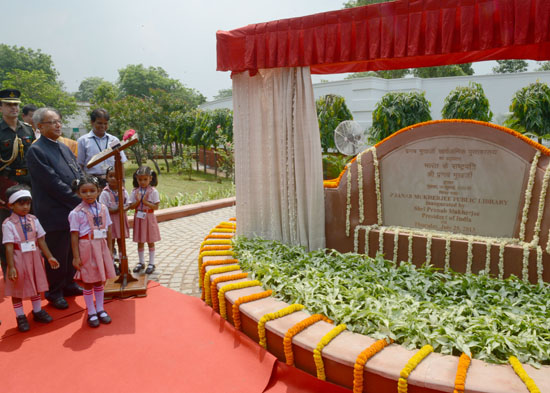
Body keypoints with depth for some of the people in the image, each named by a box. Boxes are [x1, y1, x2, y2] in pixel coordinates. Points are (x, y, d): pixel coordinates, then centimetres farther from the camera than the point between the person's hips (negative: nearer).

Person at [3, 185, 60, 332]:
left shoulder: (33, 220, -1)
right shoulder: (8, 224, -13)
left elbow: (41, 240, 2)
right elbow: (9, 247, -16)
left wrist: (49, 257, 0)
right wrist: (11, 267, -19)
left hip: (34, 259, 5)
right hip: (19, 259, -4)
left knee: (36, 285, 18)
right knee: (17, 288, 10)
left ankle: (37, 311, 36)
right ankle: (20, 317, 25)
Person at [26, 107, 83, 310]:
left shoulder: (64, 147, 14)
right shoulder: (36, 150, -12)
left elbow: (78, 175, 14)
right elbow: (53, 183, -18)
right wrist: (81, 201, -16)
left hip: (75, 211, 7)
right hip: (55, 215, -7)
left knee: (72, 252, 17)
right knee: (57, 255, 4)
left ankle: (68, 284, 35)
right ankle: (54, 293, 22)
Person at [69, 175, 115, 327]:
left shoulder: (103, 209, 2)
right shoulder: (76, 213, -10)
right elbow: (74, 235, -10)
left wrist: (110, 250, 9)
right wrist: (76, 257, -12)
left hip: (101, 247, 4)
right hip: (86, 248, -4)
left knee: (100, 280, 15)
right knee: (88, 281, 7)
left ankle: (100, 309, 29)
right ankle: (91, 312, 21)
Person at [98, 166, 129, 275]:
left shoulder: (123, 191, 1)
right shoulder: (105, 193, -10)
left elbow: (128, 205, 3)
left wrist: (124, 208, -19)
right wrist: (116, 210, -23)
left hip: (121, 219, 4)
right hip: (110, 220, -4)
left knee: (121, 242, 12)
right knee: (111, 242, 6)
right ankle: (112, 265, 16)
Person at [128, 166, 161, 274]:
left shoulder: (153, 191, -8)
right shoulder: (135, 191, 1)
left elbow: (156, 206, -11)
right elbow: (131, 206, -1)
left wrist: (145, 202, -21)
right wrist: (138, 201, -18)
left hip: (149, 218, -3)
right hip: (139, 218, 3)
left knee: (150, 241, 7)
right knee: (140, 241, 11)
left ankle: (151, 263, 18)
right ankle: (141, 262, 25)